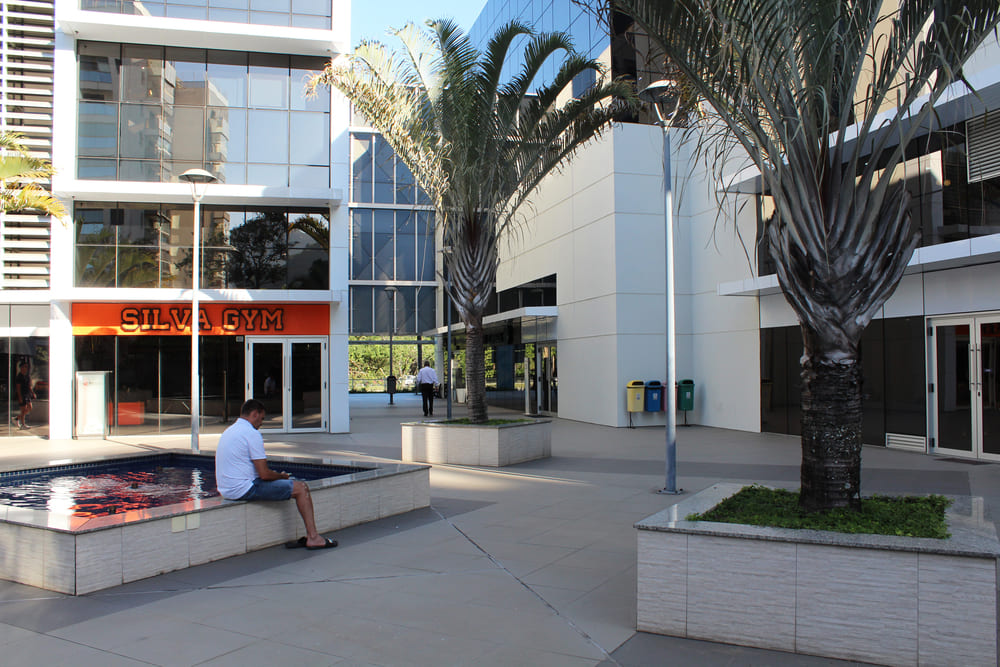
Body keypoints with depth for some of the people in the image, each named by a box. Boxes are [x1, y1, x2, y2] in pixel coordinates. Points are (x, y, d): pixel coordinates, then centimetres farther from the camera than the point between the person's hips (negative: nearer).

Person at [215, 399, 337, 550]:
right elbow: (264, 474, -18)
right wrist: (282, 476, 3)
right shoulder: (252, 433, -15)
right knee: (301, 488, -4)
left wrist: (277, 475, 19)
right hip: (244, 489, -10)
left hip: (227, 490, 10)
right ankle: (313, 537, -3)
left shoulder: (228, 431, 16)